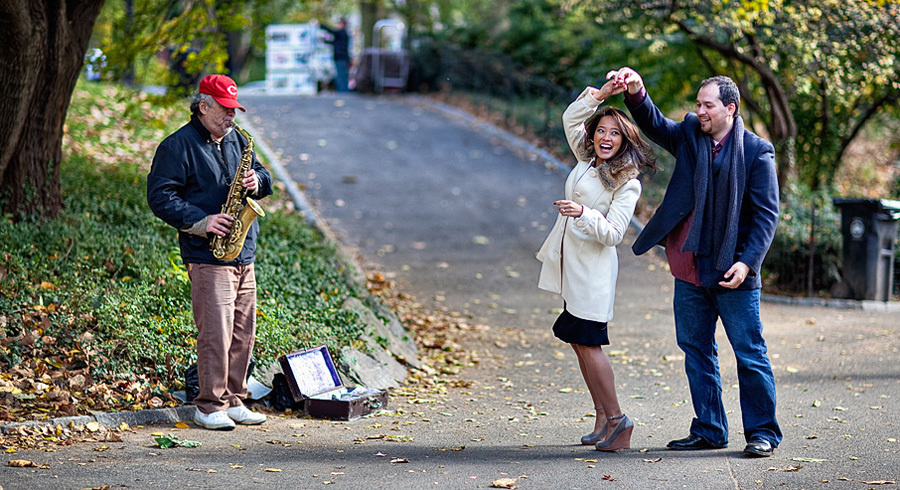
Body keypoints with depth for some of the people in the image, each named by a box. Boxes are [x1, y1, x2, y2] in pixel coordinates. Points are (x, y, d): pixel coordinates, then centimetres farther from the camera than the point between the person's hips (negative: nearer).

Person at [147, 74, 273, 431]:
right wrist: (200, 221, -19)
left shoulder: (236, 140, 17)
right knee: (216, 331, -11)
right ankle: (209, 407, -2)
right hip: (207, 257, -7)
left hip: (243, 254, 7)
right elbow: (159, 196, -10)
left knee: (243, 331, 8)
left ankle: (233, 401, 18)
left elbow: (261, 174, 26)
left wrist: (257, 181, 1)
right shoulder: (178, 146, -6)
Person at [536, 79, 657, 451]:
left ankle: (617, 419, -4)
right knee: (578, 341, 8)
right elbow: (571, 118, 19)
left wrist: (583, 213, -30)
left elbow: (612, 233, -15)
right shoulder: (587, 161, 11)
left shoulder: (627, 184, -9)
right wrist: (600, 95, 7)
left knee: (588, 342, -10)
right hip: (569, 264, 8)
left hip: (593, 267, -8)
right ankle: (603, 420, 13)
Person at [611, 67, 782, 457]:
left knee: (750, 354, 0)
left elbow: (766, 214, -8)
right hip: (689, 269, 6)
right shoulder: (689, 134, 8)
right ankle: (709, 431, 21)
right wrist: (636, 91, -18)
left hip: (732, 272, -6)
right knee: (696, 351, 11)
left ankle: (763, 432, 9)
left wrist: (747, 262, -17)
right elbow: (653, 124, 3)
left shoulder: (756, 151, -7)